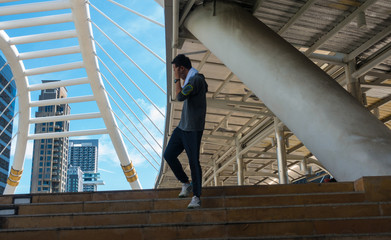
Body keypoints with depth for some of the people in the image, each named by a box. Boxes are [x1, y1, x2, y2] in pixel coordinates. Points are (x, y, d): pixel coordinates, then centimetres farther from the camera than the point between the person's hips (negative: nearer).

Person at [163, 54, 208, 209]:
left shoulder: (197, 80, -15)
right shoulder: (191, 79, 15)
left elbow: (180, 96, -24)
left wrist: (177, 79, -12)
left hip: (193, 129, -10)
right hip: (182, 127, 10)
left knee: (193, 162, -4)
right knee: (168, 155, 7)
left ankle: (196, 198, 5)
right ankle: (186, 184, 21)